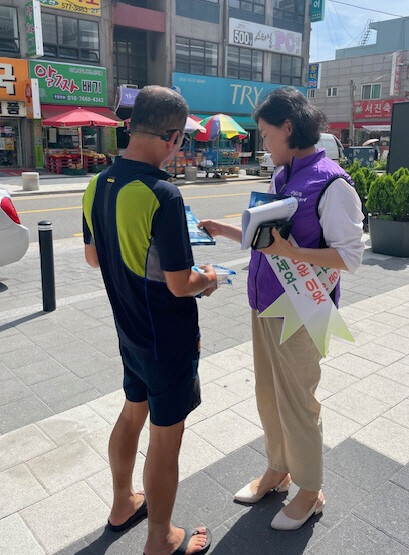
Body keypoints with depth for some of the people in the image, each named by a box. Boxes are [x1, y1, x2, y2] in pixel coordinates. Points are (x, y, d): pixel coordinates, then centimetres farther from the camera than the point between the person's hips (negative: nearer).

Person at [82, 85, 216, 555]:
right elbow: (180, 285, -24)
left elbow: (93, 256, 9)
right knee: (166, 435, 9)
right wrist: (208, 278, -4)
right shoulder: (162, 194, -26)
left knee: (132, 413, 25)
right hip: (169, 338, -8)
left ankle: (123, 505, 46)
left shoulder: (97, 185, -2)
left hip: (129, 330, 8)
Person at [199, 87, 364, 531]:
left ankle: (309, 491, 31)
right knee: (268, 397, 19)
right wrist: (225, 230, 11)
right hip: (263, 306, 8)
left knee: (297, 404, 7)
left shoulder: (331, 183, -17)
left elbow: (350, 256, -20)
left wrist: (291, 252, -31)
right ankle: (277, 470, 42)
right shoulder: (280, 177, 9)